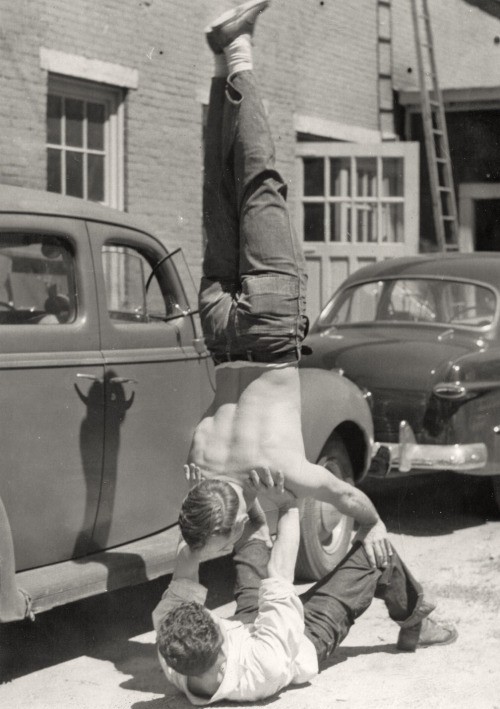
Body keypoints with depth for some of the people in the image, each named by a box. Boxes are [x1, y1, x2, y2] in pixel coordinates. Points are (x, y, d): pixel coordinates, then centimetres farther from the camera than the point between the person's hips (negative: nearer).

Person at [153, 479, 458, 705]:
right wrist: (290, 508, -28)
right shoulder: (267, 667, -49)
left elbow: (183, 582, -22)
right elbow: (280, 582, -39)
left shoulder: (173, 665, -35)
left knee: (251, 526, 13)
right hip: (309, 638, -4)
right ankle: (415, 624, 34)